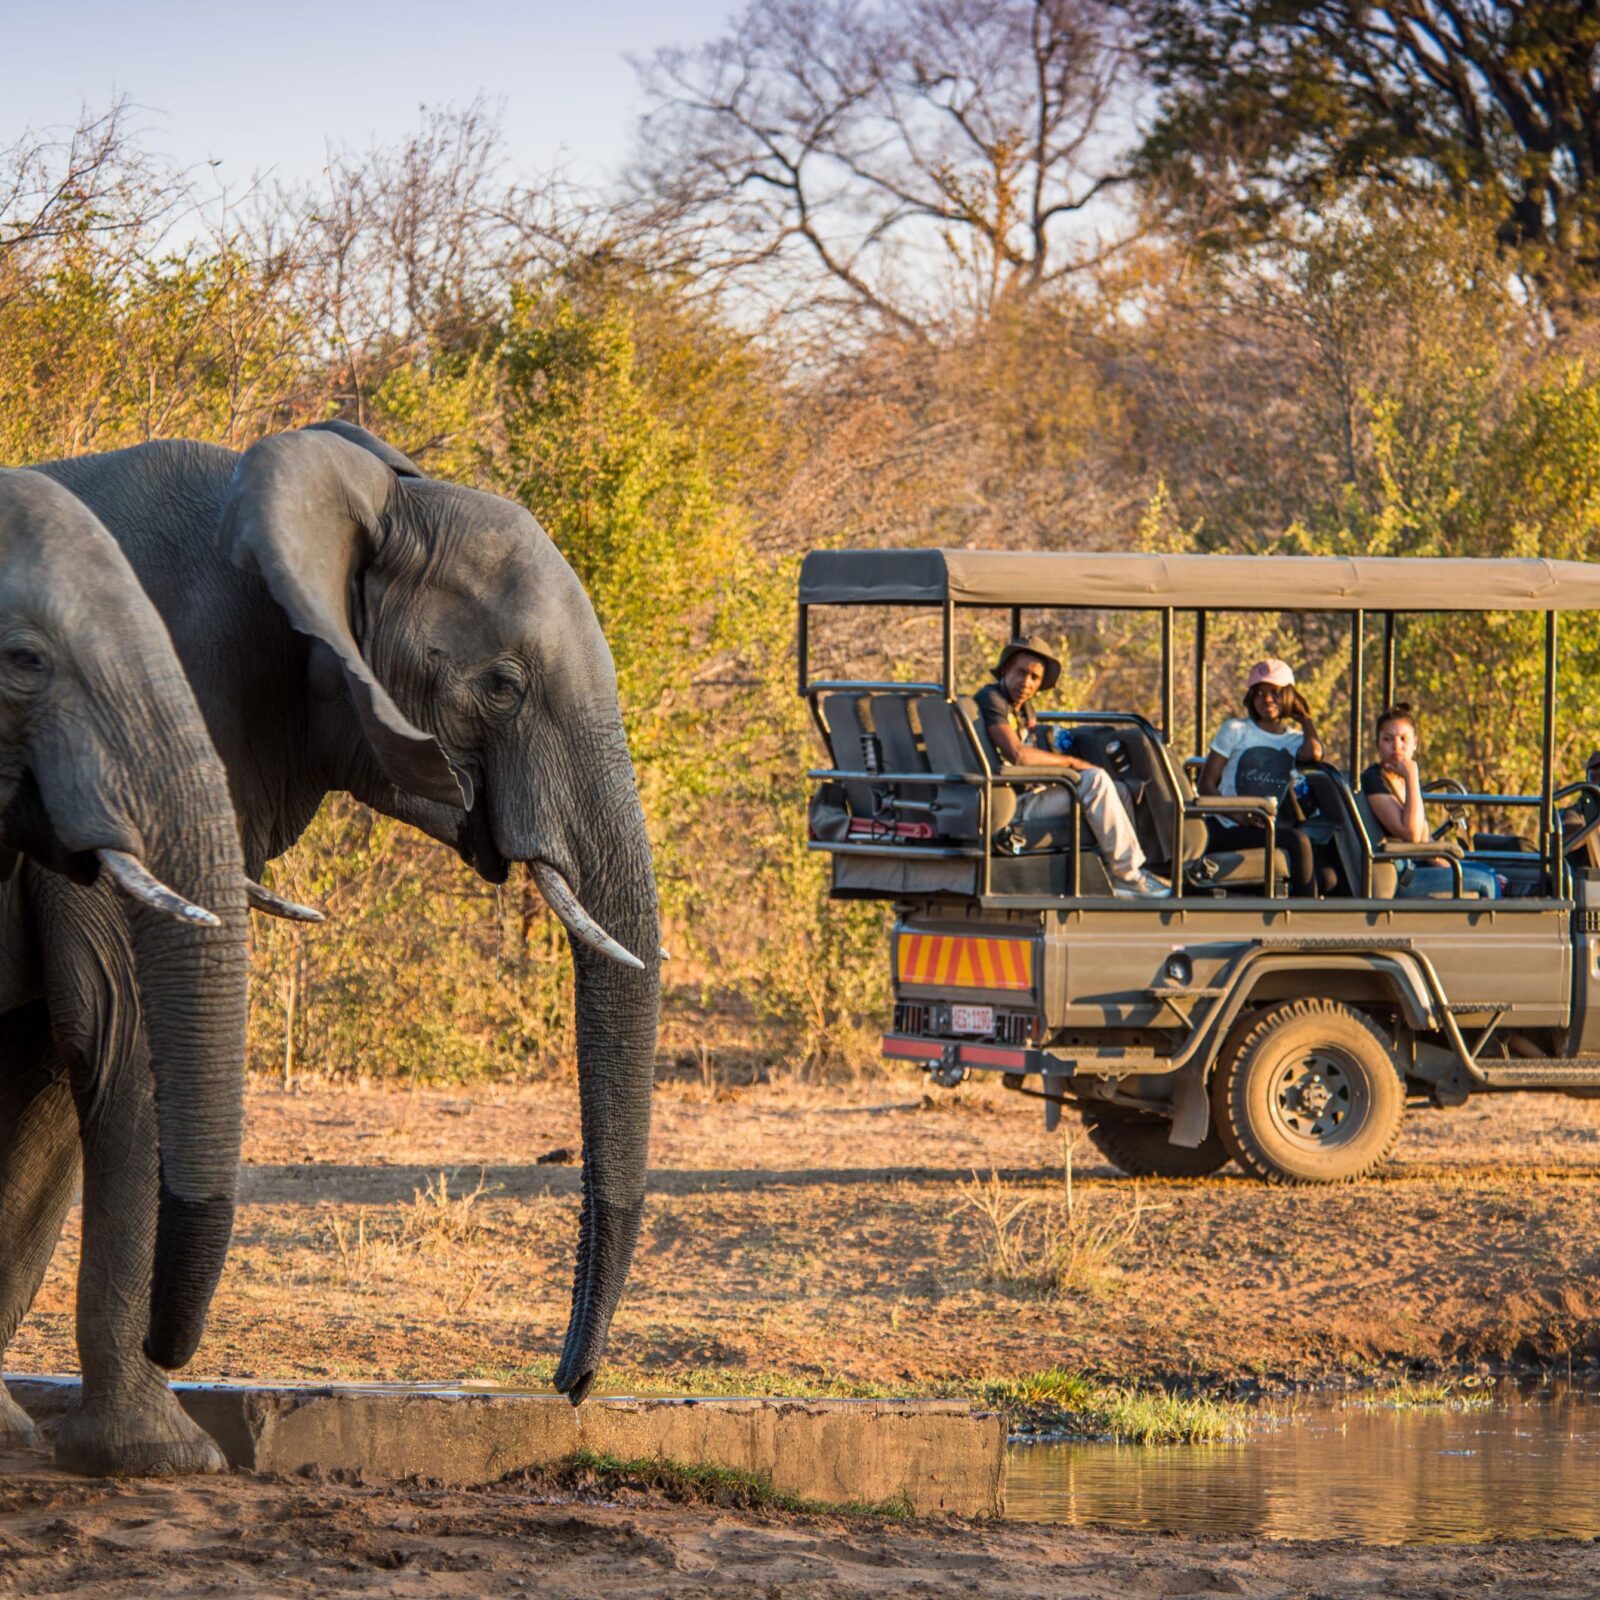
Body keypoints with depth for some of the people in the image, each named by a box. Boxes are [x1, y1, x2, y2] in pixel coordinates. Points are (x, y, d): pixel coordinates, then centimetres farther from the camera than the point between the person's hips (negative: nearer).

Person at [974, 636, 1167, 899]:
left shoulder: (1023, 707, 20)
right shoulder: (991, 699, -11)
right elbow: (1016, 754, -23)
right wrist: (1069, 762, -14)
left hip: (1030, 793, 10)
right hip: (1013, 803, -10)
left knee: (1118, 790, 11)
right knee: (1095, 781, -23)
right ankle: (1128, 875, -18)